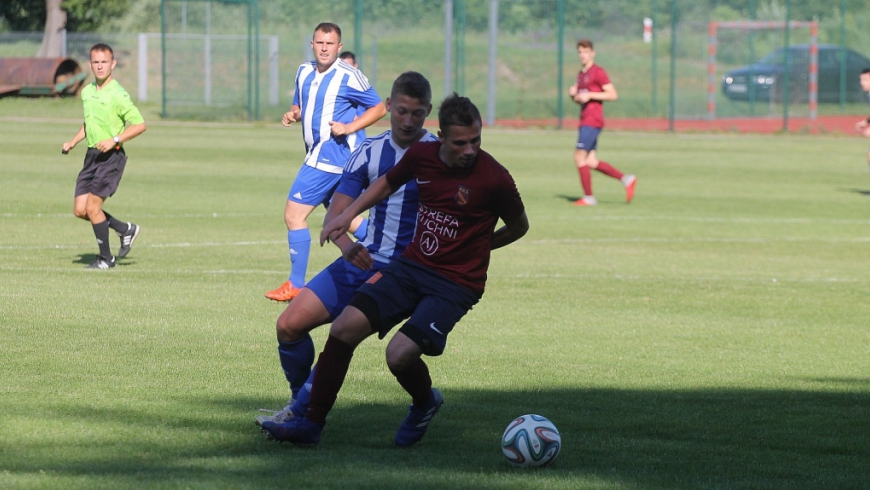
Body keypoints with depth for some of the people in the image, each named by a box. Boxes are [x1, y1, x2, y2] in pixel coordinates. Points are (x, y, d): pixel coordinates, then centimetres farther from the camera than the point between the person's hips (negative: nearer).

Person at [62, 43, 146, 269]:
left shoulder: (118, 95, -13)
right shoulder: (87, 92, 10)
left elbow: (140, 125, -14)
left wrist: (114, 140, -22)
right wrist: (73, 142, 14)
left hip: (111, 157, -8)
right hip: (92, 155, 8)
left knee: (92, 208, -11)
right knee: (80, 210, 4)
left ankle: (106, 258, 5)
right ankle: (126, 229, 24)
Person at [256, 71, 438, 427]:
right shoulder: (369, 153, 5)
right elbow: (335, 213, 1)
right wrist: (346, 245, -23)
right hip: (363, 261, 5)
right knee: (289, 325, -4)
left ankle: (301, 414, -12)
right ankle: (298, 403, 16)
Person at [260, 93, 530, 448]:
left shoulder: (493, 178, -16)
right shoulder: (421, 156, -2)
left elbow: (519, 227, 3)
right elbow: (388, 183, 21)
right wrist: (348, 214, 11)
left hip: (455, 284, -5)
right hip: (410, 266, 5)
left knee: (400, 354, -22)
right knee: (344, 328, -10)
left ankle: (425, 403, 14)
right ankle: (311, 425, 1)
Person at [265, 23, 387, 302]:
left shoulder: (347, 76, -12)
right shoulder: (304, 72, 10)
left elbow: (379, 108, -7)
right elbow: (300, 105, 23)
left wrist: (349, 127, -18)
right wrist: (293, 114, -1)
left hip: (331, 153, -9)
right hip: (319, 154, 9)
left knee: (294, 214, -10)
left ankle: (296, 284, -4)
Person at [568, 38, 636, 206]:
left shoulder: (598, 72, -8)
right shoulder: (581, 74, 19)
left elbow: (612, 95, -13)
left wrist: (589, 95, -18)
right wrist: (573, 93, 5)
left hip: (592, 121, -9)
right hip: (585, 121, 9)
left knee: (579, 158, -10)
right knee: (591, 162, 6)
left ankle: (588, 197, -3)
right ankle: (626, 179, 12)